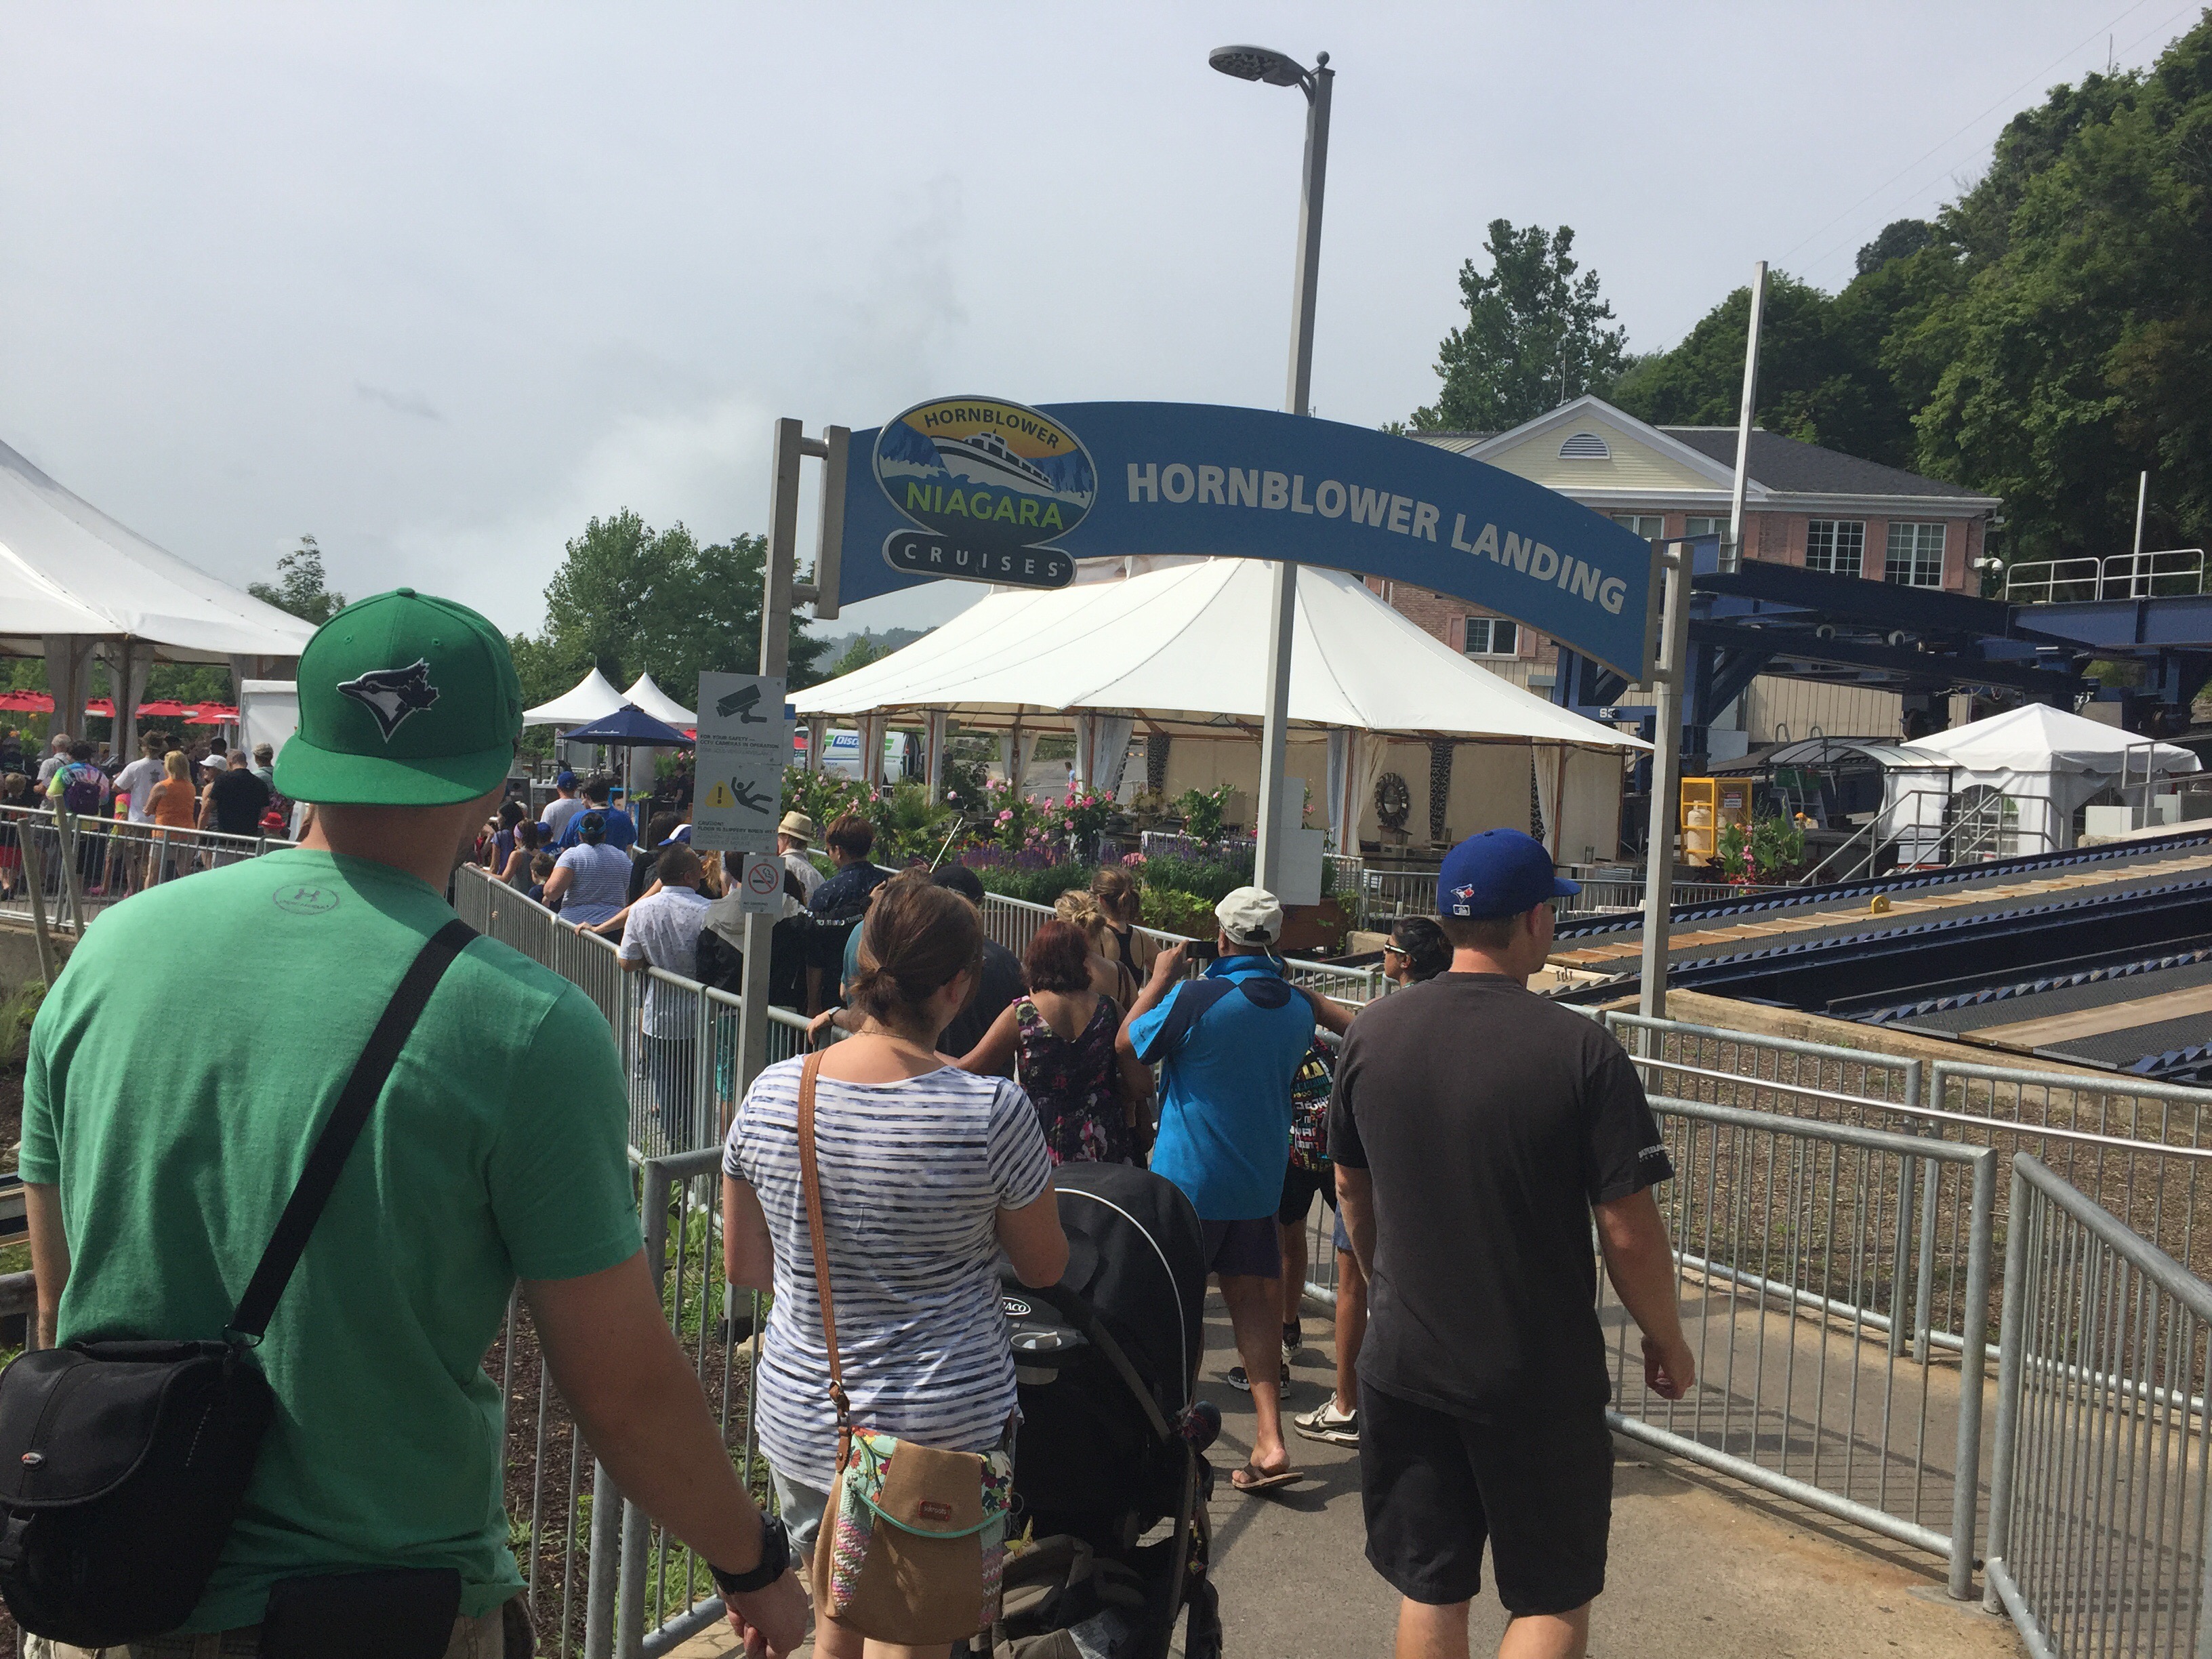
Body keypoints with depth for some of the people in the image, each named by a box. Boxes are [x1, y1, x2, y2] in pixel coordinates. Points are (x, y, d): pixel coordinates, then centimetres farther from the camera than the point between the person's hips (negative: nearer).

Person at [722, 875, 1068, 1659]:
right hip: (944, 1429, -3)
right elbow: (1045, 1268, -3)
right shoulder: (994, 1112, -19)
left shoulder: (771, 1094, -8)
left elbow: (742, 1265, 4)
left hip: (802, 1421, 4)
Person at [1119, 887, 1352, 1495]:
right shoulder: (1298, 1007, 1)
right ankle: (1269, 1441, 0)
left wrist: (1160, 978, 5)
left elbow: (1128, 1042, -4)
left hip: (1189, 1179, -4)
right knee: (1252, 1302, 7)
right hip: (1260, 1182, 5)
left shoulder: (1195, 999, -18)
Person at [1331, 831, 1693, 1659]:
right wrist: (1666, 1341, 3)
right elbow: (1629, 1232, -14)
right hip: (1541, 1380, -4)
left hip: (1403, 1365, 4)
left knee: (1429, 1593, 17)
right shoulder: (1580, 1050, -17)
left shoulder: (1372, 1033, -3)